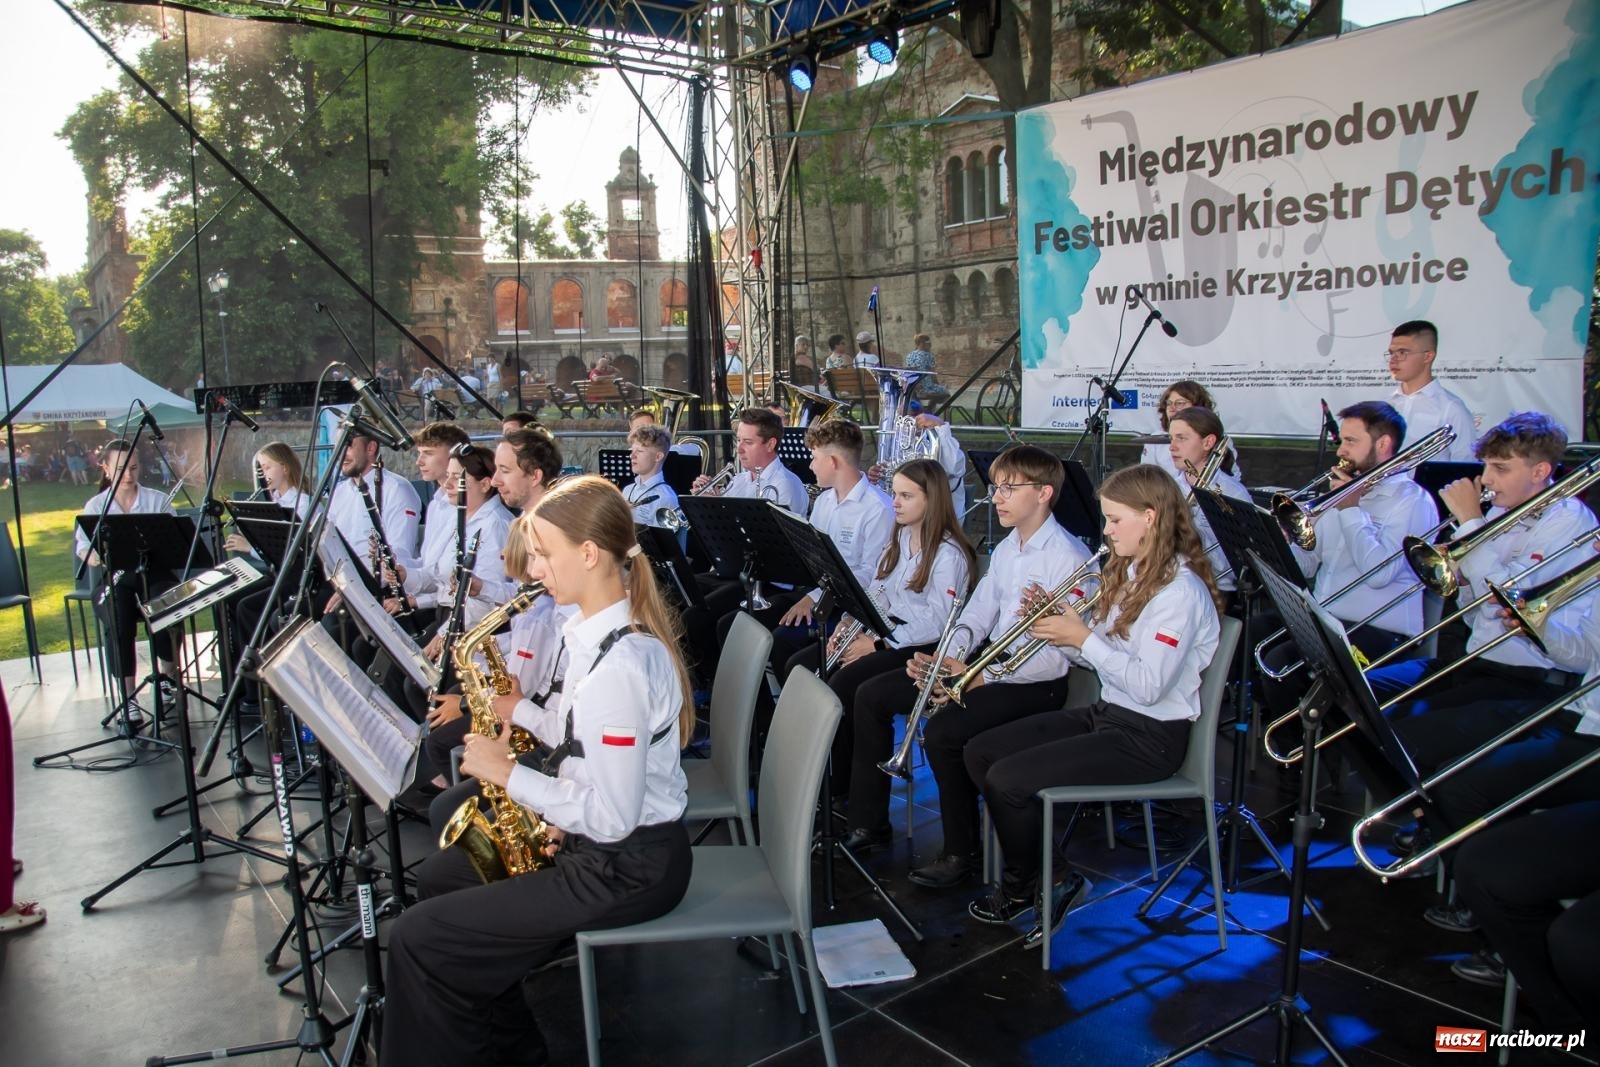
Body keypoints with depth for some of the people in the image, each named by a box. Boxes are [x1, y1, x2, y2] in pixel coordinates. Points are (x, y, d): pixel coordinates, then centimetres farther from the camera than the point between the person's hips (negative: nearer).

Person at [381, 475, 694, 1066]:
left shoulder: (619, 664, -29)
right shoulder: (603, 627, 2)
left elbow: (611, 816, -28)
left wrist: (508, 773, -18)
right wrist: (523, 715, -2)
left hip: (628, 867, -10)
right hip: (597, 839, 10)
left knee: (419, 938, -7)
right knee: (436, 877, 20)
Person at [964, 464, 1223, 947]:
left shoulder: (1181, 591, -18)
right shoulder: (1126, 573, 11)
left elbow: (1147, 686, -26)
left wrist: (1083, 638, -21)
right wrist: (1055, 624, -4)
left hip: (1148, 738, -10)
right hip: (1105, 712, 10)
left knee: (1007, 779, -20)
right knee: (979, 753, 1)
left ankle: (1022, 887, 10)